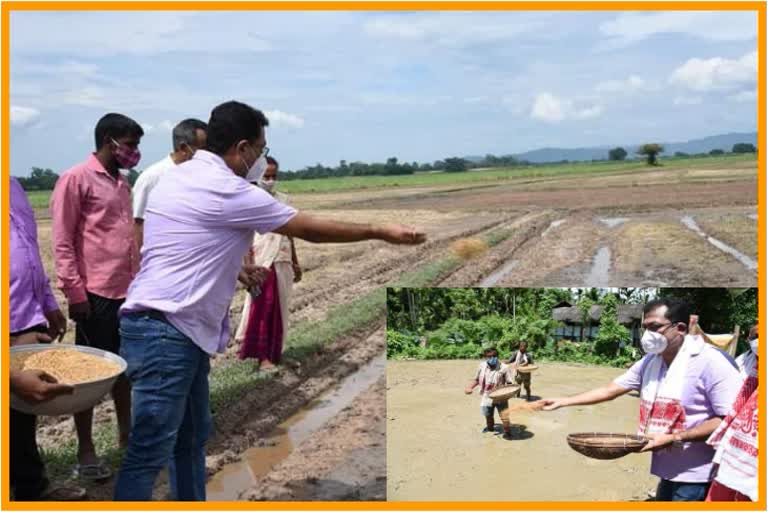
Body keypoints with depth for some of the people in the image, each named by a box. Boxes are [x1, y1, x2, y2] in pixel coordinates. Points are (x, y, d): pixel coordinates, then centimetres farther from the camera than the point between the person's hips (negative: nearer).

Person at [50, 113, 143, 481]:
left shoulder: (122, 184, 15)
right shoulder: (76, 179, -7)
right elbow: (62, 241, -10)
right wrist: (74, 292, -15)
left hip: (128, 291, 7)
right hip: (96, 294, -7)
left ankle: (126, 434, 30)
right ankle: (85, 451, 15)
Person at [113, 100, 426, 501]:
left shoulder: (181, 175, 12)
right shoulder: (227, 190, -16)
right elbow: (309, 229, -8)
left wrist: (239, 268, 24)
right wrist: (382, 232, 2)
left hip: (179, 329, 10)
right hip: (165, 332, -10)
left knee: (191, 438, 18)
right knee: (149, 453, -5)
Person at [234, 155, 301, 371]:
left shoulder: (283, 199, 9)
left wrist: (295, 263, 16)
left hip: (282, 262, 5)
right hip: (261, 263, -5)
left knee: (278, 309, 10)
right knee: (261, 308, -4)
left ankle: (272, 351, 21)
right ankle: (263, 355, 1)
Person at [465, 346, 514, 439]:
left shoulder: (504, 367, -16)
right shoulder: (481, 366, -5)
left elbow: (509, 383, -10)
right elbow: (476, 379, 8)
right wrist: (470, 387, -7)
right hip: (487, 396, 4)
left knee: (504, 415, -10)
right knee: (488, 415, 23)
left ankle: (507, 432, 15)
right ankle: (490, 427, 52)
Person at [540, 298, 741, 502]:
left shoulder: (711, 361, -17)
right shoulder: (650, 362, 5)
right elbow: (609, 390, 11)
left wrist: (675, 438, -23)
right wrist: (562, 402, 8)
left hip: (696, 477, -7)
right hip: (669, 471, 7)